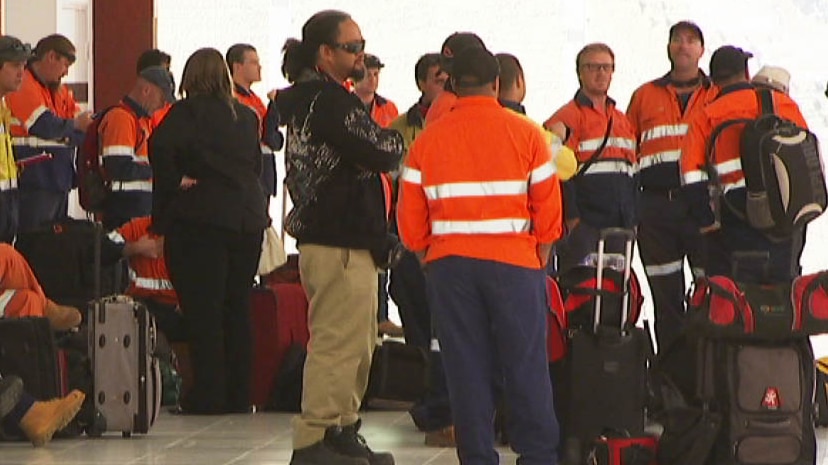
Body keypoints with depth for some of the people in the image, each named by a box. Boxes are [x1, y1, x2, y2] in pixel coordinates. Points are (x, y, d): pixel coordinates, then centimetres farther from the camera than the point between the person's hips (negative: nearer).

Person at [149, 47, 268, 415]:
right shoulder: (247, 116, 11)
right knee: (237, 308, 11)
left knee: (203, 310, -2)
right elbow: (256, 164, 13)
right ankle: (238, 394, 13)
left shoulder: (187, 112, -6)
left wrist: (174, 184, -10)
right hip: (247, 217, 5)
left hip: (199, 219, -5)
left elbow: (161, 146, -22)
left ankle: (209, 394, -4)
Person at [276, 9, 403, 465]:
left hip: (319, 235, 11)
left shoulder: (305, 99, 17)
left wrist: (379, 144, 1)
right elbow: (382, 154, -17)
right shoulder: (329, 100, -16)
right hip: (340, 243, -11)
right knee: (338, 343, -9)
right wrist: (395, 140, 3)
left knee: (357, 343, 18)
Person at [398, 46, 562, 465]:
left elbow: (410, 218, 3)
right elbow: (548, 207, -2)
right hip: (514, 263, -1)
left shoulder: (428, 140, 3)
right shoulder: (525, 133, -2)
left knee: (465, 367, 5)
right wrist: (540, 257, 10)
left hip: (448, 264, 2)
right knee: (525, 364, 4)